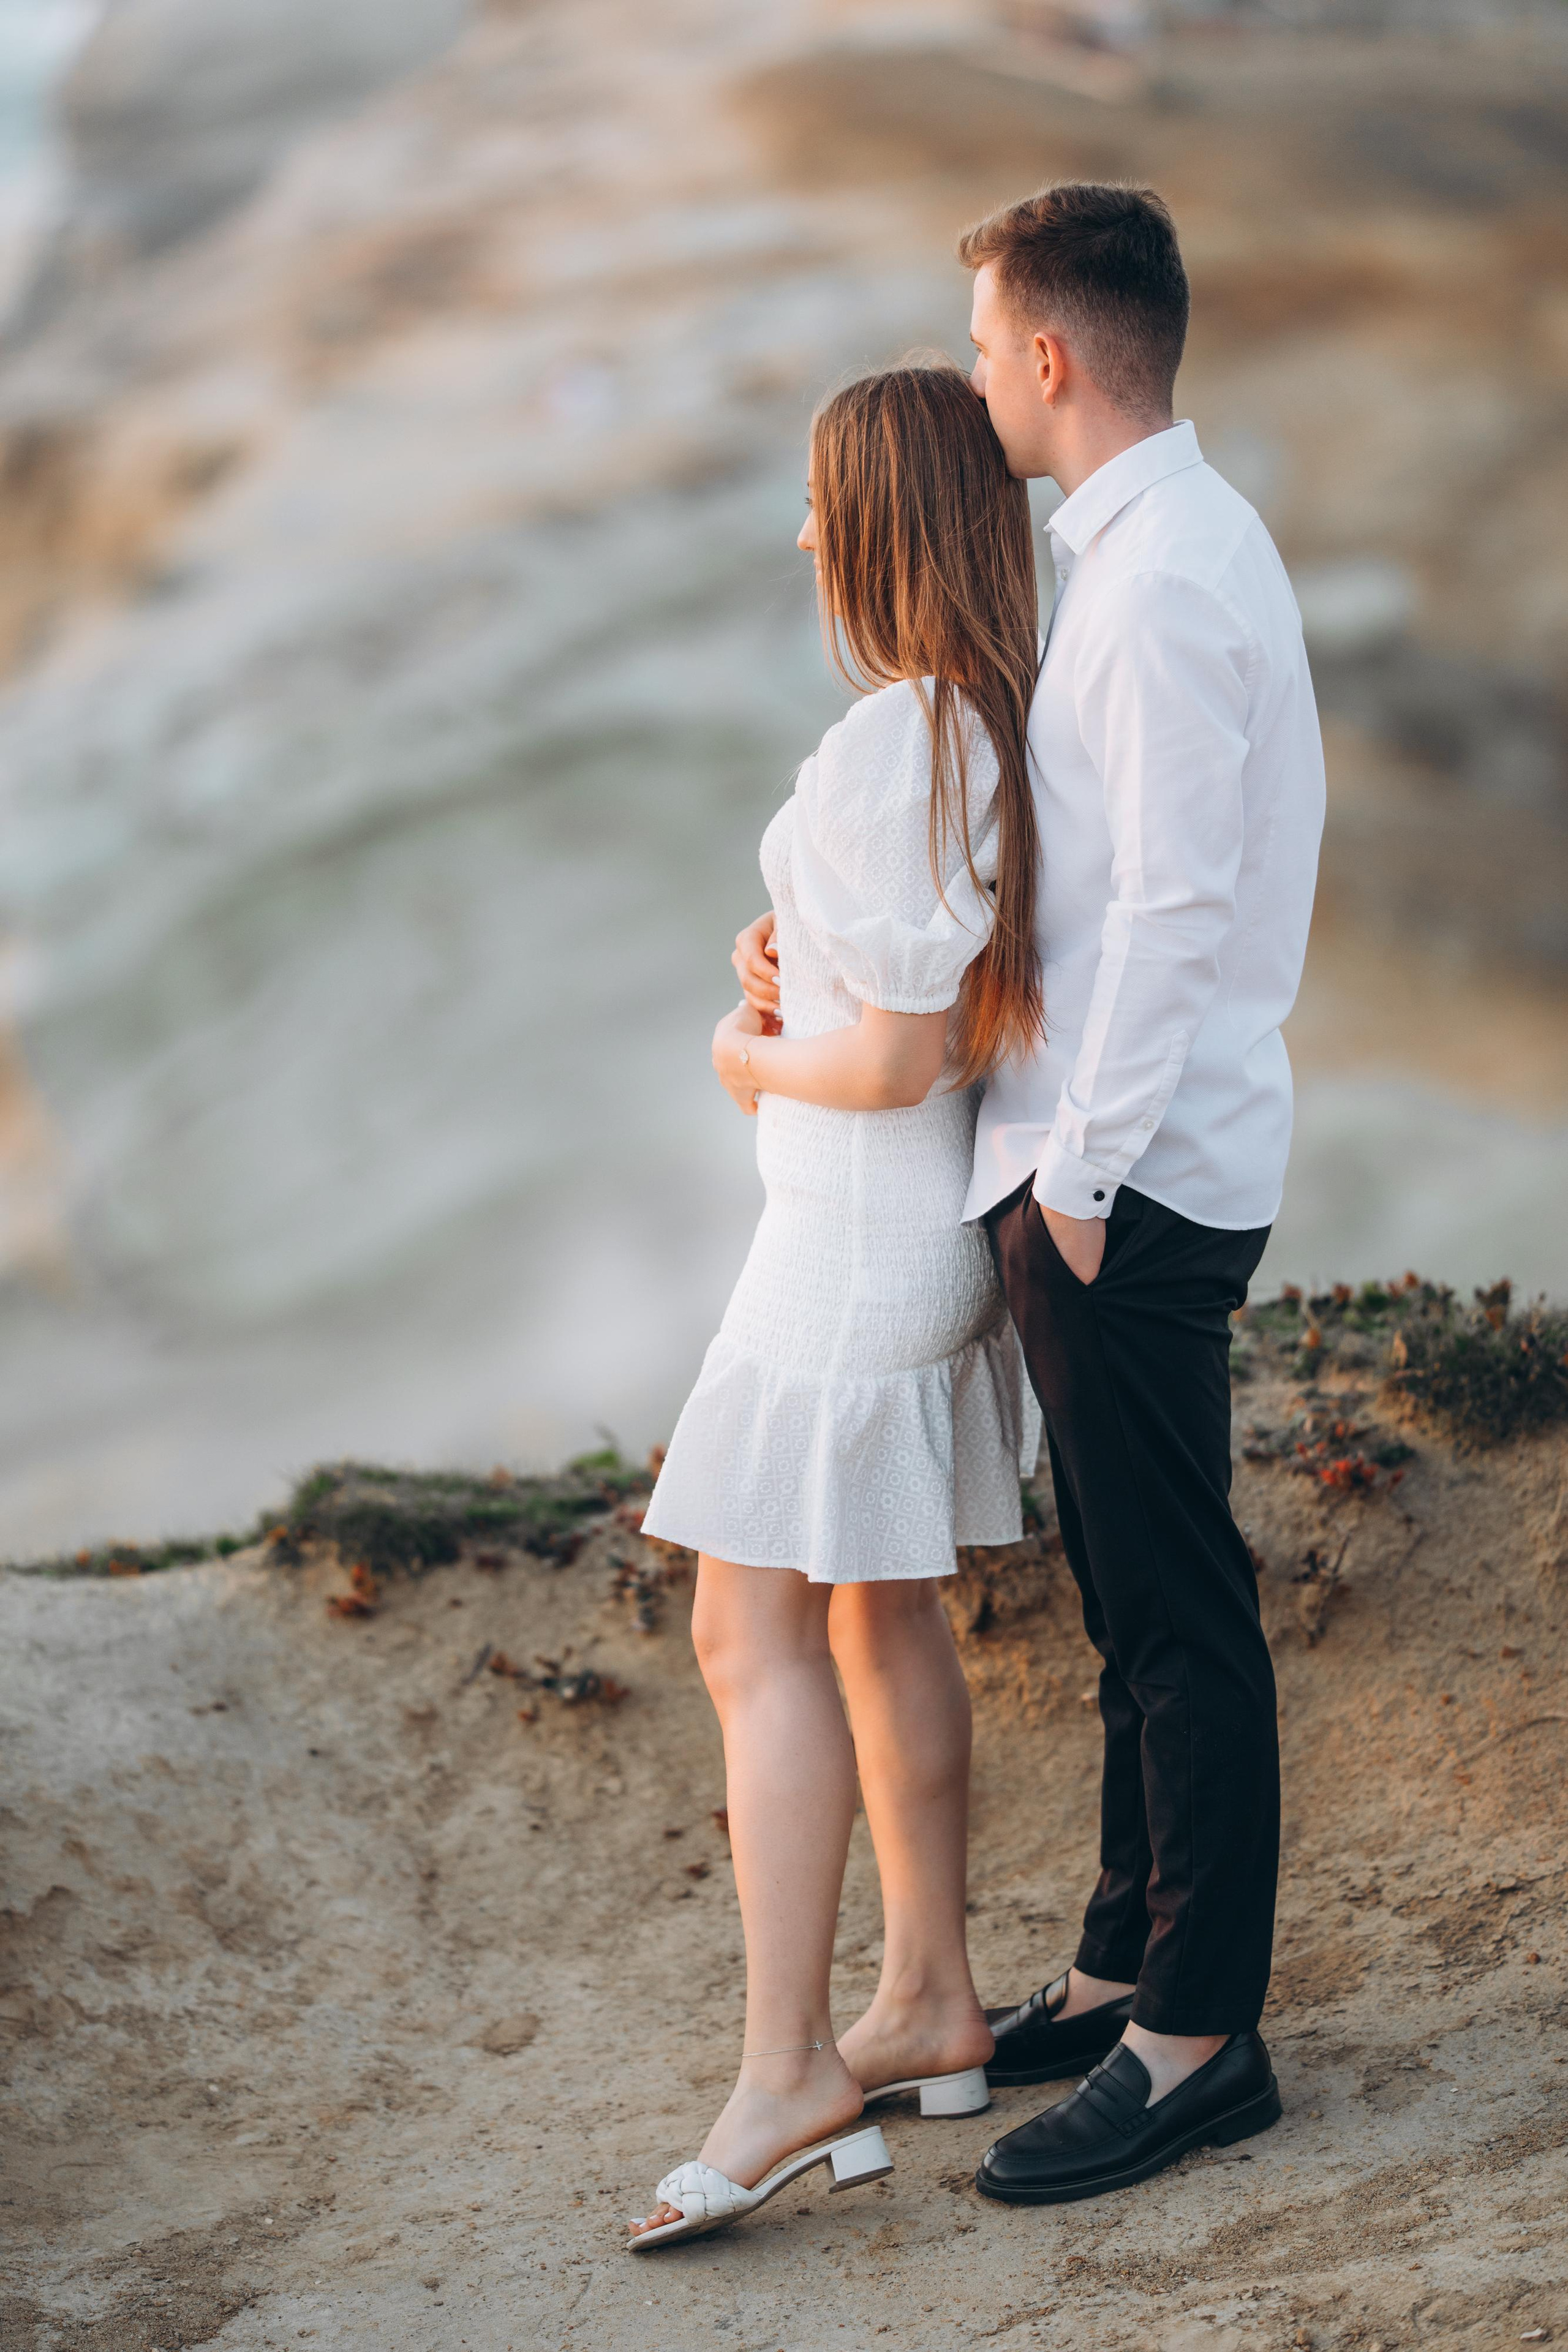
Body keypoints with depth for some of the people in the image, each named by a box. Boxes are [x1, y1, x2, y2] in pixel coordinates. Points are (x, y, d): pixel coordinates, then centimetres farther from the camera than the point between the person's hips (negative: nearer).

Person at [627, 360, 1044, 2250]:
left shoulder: (892, 747, -22)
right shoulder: (1000, 725, 7)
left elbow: (894, 1059, -22)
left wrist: (751, 1059, -3)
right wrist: (793, 965, 3)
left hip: (862, 1227, -10)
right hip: (933, 1223, 10)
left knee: (753, 1631, -7)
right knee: (878, 1609, 16)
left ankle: (785, 2074, -5)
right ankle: (929, 2008, 24)